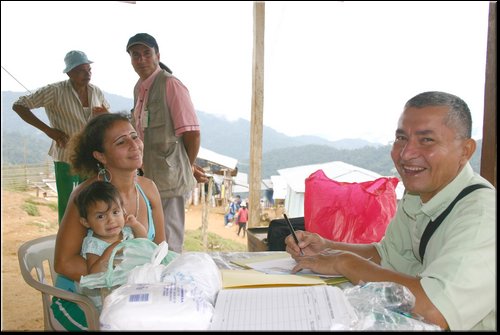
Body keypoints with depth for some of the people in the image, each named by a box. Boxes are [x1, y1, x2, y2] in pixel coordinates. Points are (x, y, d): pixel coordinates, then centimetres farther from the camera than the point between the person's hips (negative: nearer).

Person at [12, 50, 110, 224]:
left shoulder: (96, 92, 2)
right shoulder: (55, 91, -12)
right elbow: (18, 105, -9)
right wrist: (48, 129, -16)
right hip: (66, 159, -4)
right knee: (67, 207, 1)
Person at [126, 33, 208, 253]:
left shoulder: (170, 84, -15)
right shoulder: (139, 88, 11)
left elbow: (192, 134, -17)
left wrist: (189, 168, -2)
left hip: (170, 179, -8)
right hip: (149, 177, 8)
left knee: (168, 247, 2)